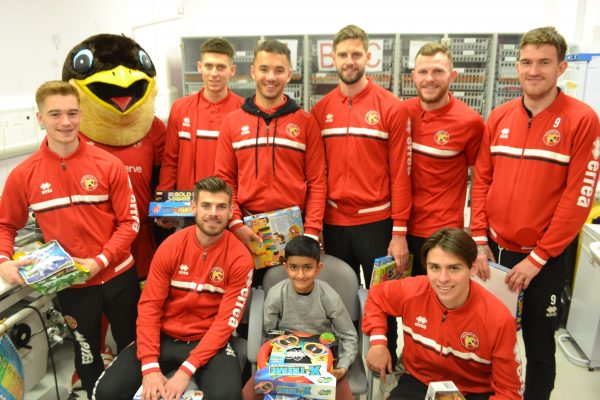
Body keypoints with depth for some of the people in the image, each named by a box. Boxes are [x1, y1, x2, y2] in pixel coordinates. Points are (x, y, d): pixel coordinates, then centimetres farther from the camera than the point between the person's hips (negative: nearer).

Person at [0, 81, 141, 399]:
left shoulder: (108, 165, -9)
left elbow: (129, 221, -7)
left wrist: (101, 260, -18)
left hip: (117, 275, 0)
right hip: (70, 284, 0)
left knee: (133, 347, 19)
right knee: (87, 355, 20)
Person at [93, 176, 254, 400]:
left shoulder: (240, 258, -12)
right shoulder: (171, 246, -6)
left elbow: (226, 320, -13)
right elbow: (149, 307, -6)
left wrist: (186, 370, -20)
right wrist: (150, 366, -16)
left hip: (210, 341, -2)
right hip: (164, 336, 3)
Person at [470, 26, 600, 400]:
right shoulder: (499, 117, 4)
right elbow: (482, 180, 5)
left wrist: (537, 258, -13)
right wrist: (479, 240, -2)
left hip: (544, 259, -3)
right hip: (494, 249, 4)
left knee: (539, 347, 12)